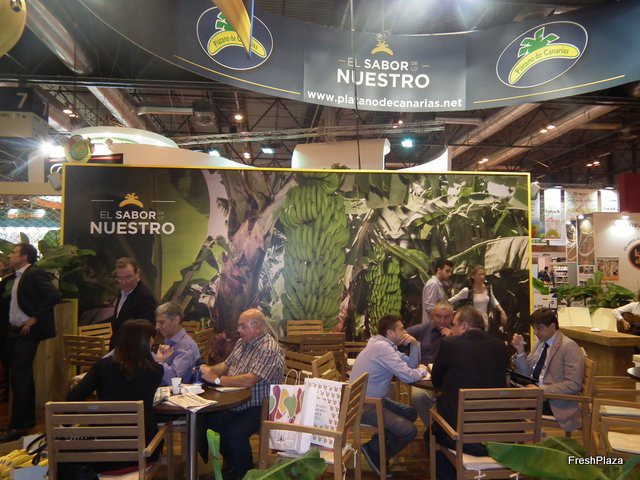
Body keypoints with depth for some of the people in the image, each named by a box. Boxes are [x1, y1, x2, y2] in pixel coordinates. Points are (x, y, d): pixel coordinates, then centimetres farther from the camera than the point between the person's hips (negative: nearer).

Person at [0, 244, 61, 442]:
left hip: (27, 332, -9)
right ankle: (28, 419, 27)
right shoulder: (16, 277, 14)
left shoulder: (35, 274, -12)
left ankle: (17, 426, -2)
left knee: (19, 376, -9)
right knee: (23, 376, 16)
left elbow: (54, 296, -22)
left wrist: (35, 318, -18)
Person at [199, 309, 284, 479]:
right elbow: (226, 365, 16)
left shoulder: (269, 349, -21)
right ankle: (231, 465, 18)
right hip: (236, 404, 9)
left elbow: (249, 380, -29)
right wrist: (209, 370, -5)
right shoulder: (242, 342, 9)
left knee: (234, 433, -28)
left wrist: (216, 379, -24)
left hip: (258, 407, -9)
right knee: (205, 421, -4)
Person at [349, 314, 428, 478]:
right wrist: (421, 370, -2)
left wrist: (414, 345, -1)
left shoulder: (385, 345, 12)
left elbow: (410, 364, 15)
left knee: (411, 413, 17)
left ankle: (378, 443, 18)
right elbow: (408, 376, -23)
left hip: (373, 399, 11)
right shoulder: (382, 347, -21)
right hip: (363, 405, -11)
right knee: (409, 431, -15)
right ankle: (374, 450, 5)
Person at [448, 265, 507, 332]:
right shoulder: (467, 291, -12)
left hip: (487, 324, 4)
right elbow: (449, 301, -6)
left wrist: (502, 312, 12)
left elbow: (494, 301, 19)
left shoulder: (488, 288, 0)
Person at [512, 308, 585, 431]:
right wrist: (520, 350, -1)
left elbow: (573, 385, -17)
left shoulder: (569, 347, -11)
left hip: (553, 402, -7)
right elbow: (527, 372, 14)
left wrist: (542, 389, -24)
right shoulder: (541, 343, 12)